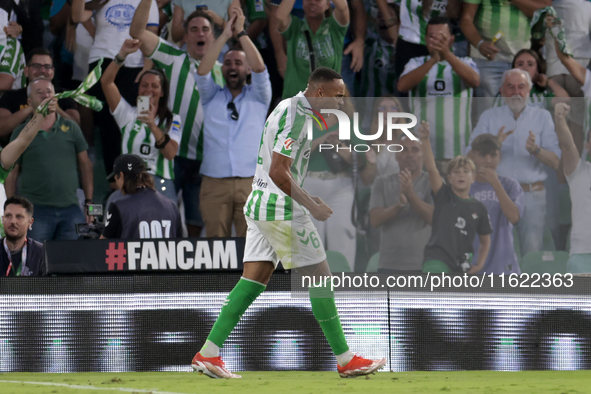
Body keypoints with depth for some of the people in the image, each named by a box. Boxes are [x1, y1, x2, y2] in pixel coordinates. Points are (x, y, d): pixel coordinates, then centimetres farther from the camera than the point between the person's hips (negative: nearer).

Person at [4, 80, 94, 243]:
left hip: (70, 208, 2)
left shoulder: (71, 128, 11)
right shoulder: (22, 133, 6)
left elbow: (85, 166, 13)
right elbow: (11, 175, 6)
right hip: (35, 210, -2)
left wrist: (89, 202, 5)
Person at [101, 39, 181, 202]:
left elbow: (171, 153, -7)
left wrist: (153, 126, -20)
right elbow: (106, 82, 2)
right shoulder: (128, 114, 12)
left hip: (161, 186, 0)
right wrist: (122, 54, -9)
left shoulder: (172, 120, 10)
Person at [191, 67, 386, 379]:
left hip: (259, 205, 10)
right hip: (282, 210, -10)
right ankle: (345, 361, 3)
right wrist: (312, 206, -17)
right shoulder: (296, 116, -17)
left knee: (254, 280, 6)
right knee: (320, 277, -2)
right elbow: (278, 172, -23)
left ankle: (208, 353, 0)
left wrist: (303, 200, 20)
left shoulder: (288, 108, 16)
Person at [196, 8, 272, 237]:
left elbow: (259, 68, -2)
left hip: (250, 182, -1)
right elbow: (202, 71, 1)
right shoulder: (212, 97, 17)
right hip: (214, 182, 1)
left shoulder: (258, 97, 14)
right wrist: (225, 34, -2)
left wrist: (241, 33, 0)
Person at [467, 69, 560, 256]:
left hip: (532, 196, 0)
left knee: (532, 252, -8)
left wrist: (535, 150, -18)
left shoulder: (542, 117, 10)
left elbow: (556, 162, 3)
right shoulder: (489, 117, 11)